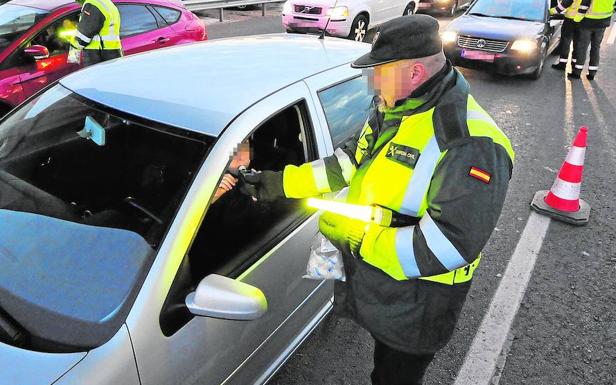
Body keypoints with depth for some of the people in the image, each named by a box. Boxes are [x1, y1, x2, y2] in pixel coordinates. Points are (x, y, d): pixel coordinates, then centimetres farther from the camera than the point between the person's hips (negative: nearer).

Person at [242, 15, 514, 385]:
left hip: (415, 305, -7)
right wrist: (285, 182, 3)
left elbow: (451, 245, -32)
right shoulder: (393, 110, -1)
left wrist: (357, 236, -29)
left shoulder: (470, 144, -29)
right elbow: (350, 161, 8)